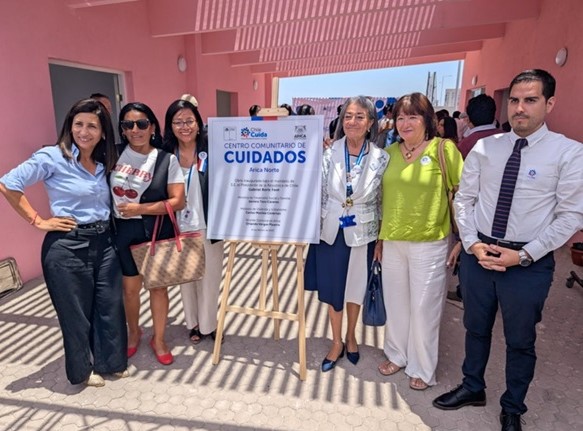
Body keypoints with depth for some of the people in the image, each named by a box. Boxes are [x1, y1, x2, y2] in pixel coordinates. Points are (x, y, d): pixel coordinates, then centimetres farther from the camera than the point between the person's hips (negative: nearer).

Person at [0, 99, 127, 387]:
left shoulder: (104, 164, 8)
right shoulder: (52, 157, -9)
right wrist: (38, 221, -9)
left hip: (103, 243, 6)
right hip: (67, 246, -5)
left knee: (110, 306, 13)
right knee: (76, 311, 10)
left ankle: (111, 361, 35)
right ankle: (82, 370, 33)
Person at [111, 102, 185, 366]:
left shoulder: (166, 159, -8)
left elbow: (178, 201, -12)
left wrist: (140, 209, -16)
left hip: (158, 231, -1)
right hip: (125, 231, 2)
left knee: (158, 285, 11)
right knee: (130, 287, 15)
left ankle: (158, 340, 31)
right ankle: (133, 333, 41)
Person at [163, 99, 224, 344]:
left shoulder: (210, 151, -10)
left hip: (207, 228, -2)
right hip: (178, 230, 2)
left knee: (209, 278, 11)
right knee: (185, 279, 17)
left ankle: (209, 324, 32)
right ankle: (193, 323, 37)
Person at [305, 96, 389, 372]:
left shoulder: (381, 158, -8)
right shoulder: (330, 154, -7)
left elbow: (384, 201, -3)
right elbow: (319, 194, -3)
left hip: (362, 234, 0)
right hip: (331, 232, 1)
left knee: (356, 287, 17)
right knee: (332, 288, 12)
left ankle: (351, 337, 42)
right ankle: (336, 343, 34)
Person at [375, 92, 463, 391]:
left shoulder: (443, 149, -7)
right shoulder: (389, 153, 6)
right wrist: (380, 237, 12)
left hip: (429, 243, -4)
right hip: (392, 242, 5)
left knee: (424, 307, 8)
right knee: (395, 302, 16)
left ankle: (421, 368, 29)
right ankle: (396, 355, 38)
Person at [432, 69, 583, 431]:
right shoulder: (484, 148, 1)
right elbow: (463, 200, 3)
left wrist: (524, 255, -16)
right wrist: (472, 244, -9)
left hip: (529, 262, -3)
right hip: (477, 254, 3)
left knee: (521, 341, 15)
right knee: (476, 328, 20)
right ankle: (473, 388, 45)